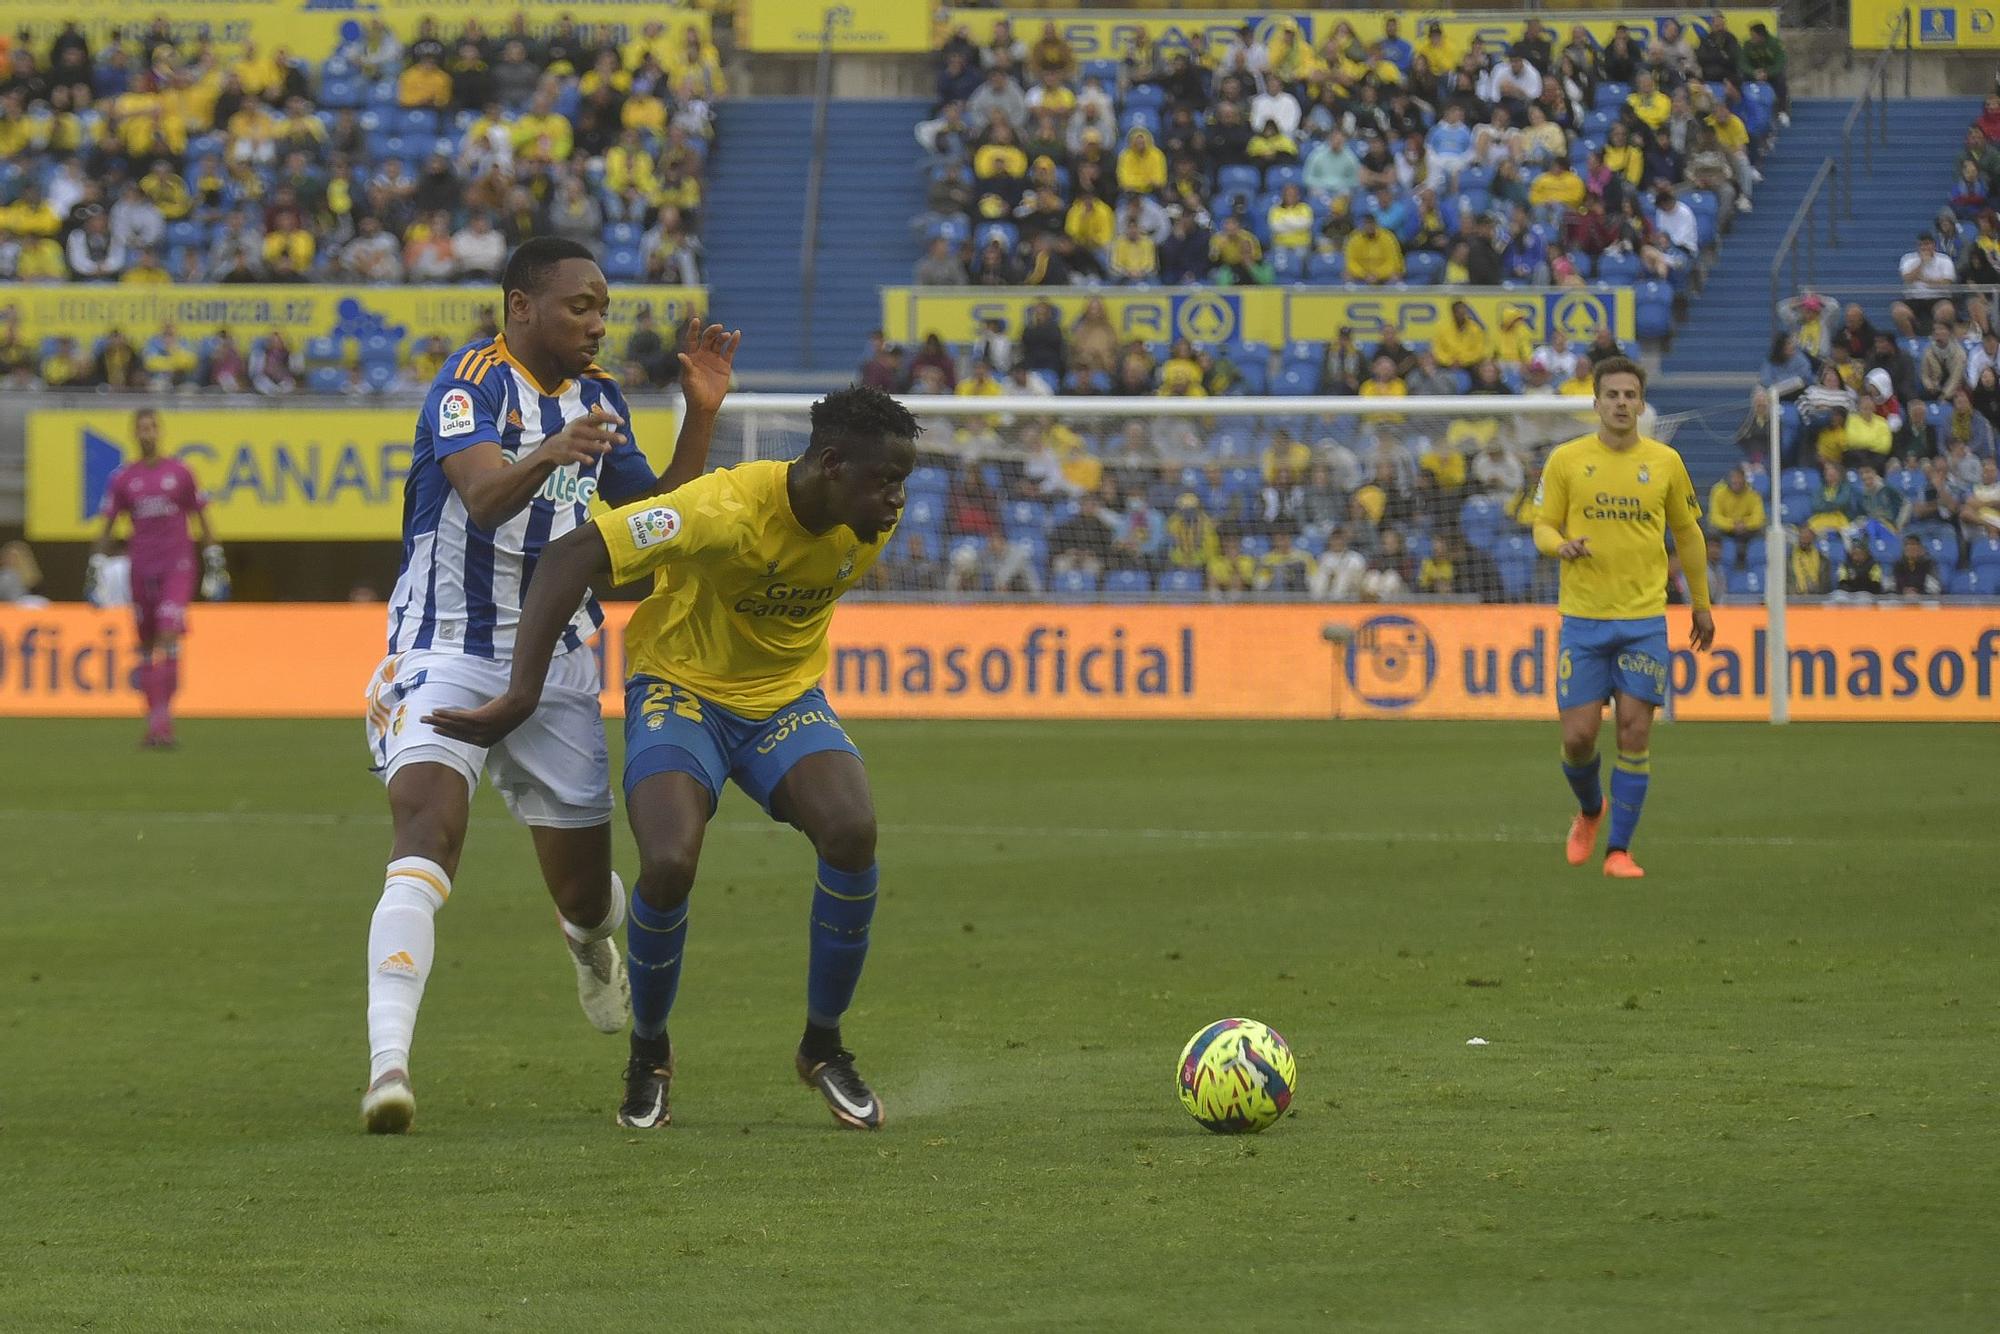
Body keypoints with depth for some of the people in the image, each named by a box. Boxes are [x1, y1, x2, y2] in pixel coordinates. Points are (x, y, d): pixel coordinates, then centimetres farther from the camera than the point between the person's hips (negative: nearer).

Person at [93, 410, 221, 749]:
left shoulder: (180, 473, 5)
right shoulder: (123, 478, 8)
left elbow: (201, 518, 11)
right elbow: (108, 527, 12)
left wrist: (214, 562, 7)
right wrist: (97, 566, 5)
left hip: (177, 566, -2)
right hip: (141, 566, 2)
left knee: (169, 635, -17)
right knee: (146, 644, 5)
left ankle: (163, 719, -19)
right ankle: (154, 720, 11)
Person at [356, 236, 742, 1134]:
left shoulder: (599, 397, 10)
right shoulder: (471, 382, -14)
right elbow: (483, 498, -31)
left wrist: (701, 416, 3)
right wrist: (548, 456, -51)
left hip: (557, 660, 6)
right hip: (447, 654, -6)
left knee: (586, 893, 10)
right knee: (429, 830, -29)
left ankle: (592, 946, 49)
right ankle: (388, 1061, -37)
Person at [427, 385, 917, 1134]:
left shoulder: (873, 523, -12)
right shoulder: (726, 510, -31)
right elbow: (569, 559, -32)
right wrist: (522, 696, -36)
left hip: (785, 700, 4)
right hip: (682, 688, -4)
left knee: (852, 831, -25)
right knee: (669, 861, -28)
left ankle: (823, 1047, -4)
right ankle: (648, 1056, 2)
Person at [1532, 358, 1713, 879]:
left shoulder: (1665, 462, 4)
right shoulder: (1566, 460, 1)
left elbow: (1688, 535, 15)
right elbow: (1542, 527, 4)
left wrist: (1701, 605, 17)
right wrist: (1560, 545, -19)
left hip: (1645, 619, 0)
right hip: (1583, 620, 0)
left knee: (1635, 733, -6)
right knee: (1578, 735, -3)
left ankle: (1620, 849, 2)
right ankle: (1590, 810, 29)